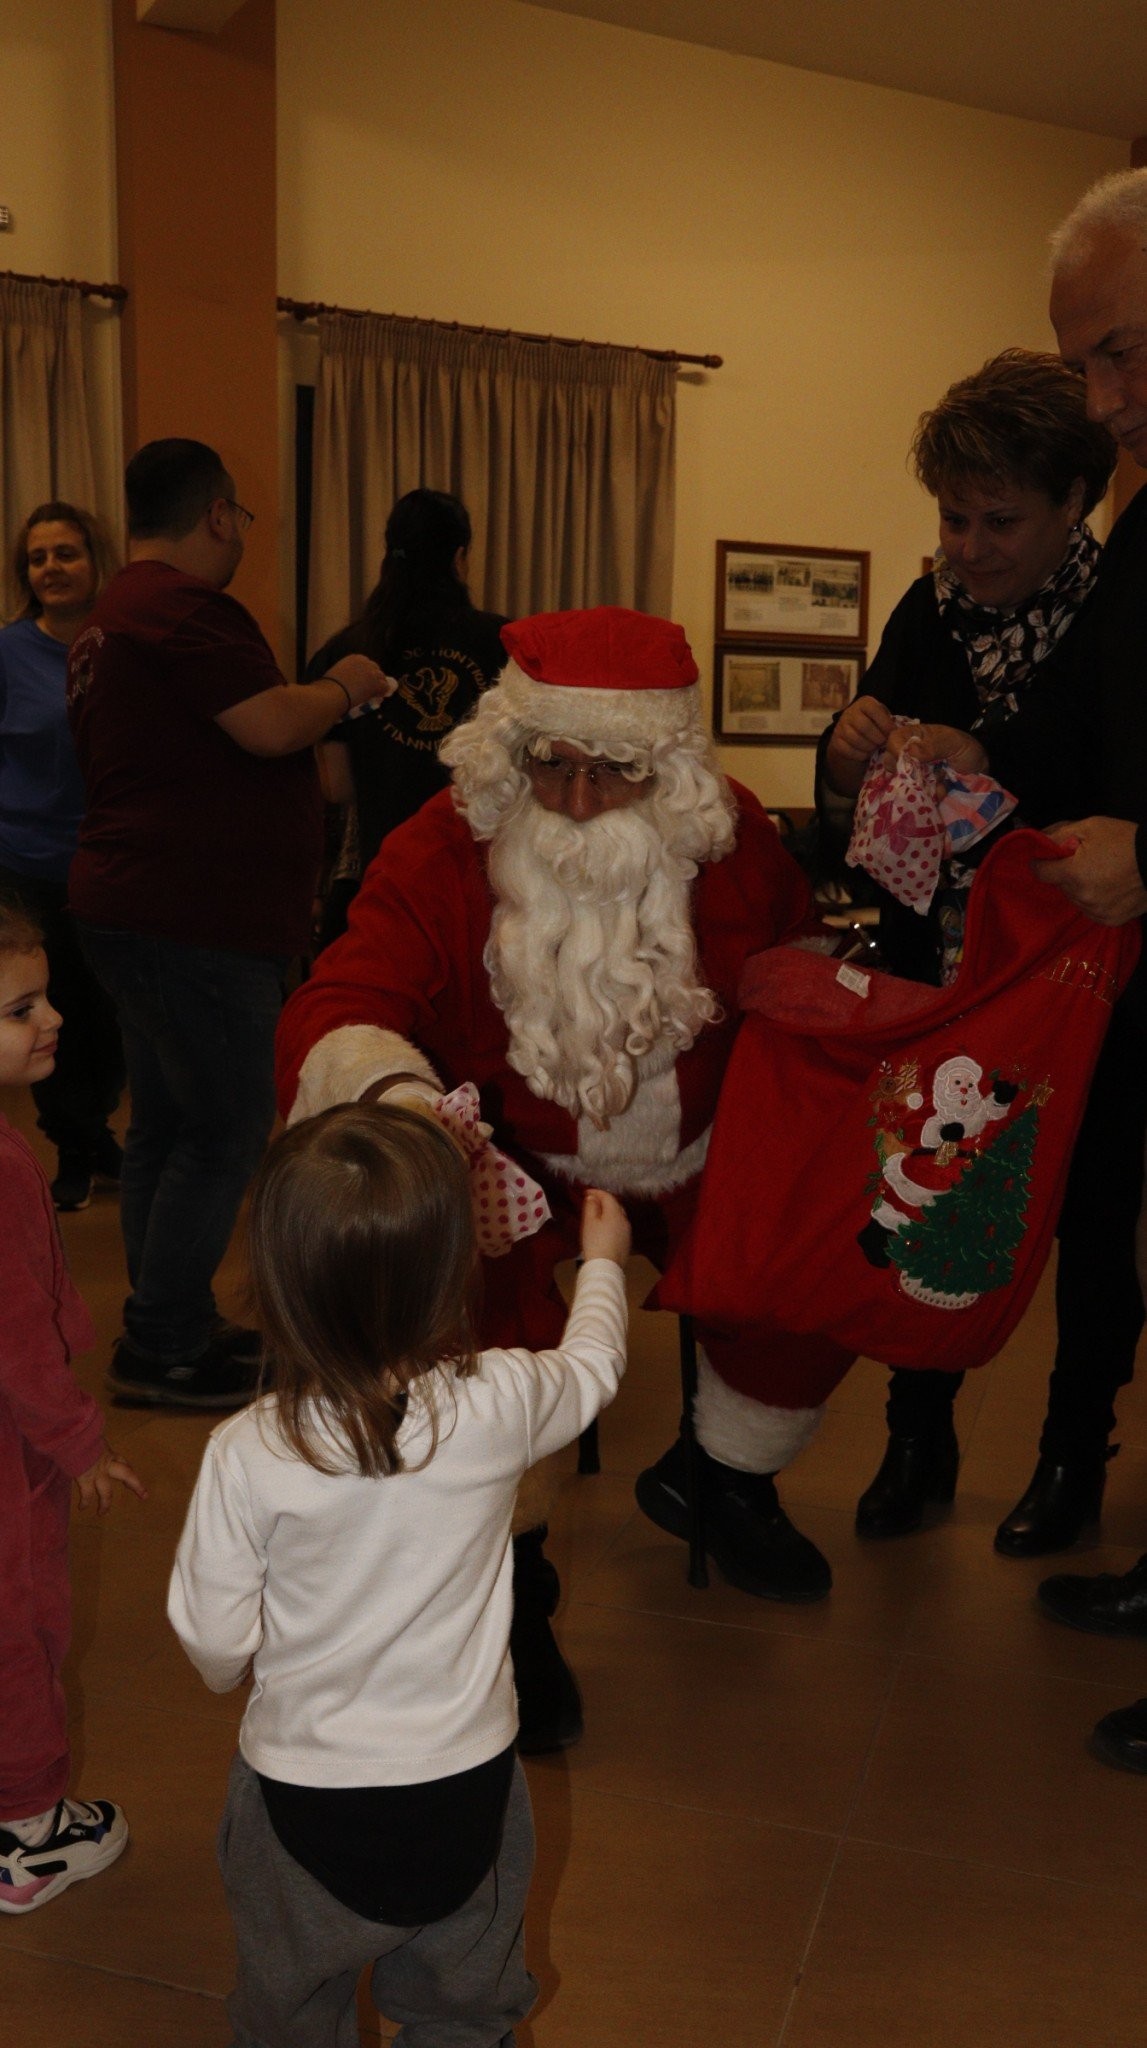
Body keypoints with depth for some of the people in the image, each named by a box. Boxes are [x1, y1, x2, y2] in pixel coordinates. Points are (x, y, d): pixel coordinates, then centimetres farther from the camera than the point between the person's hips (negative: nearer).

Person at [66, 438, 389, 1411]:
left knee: (168, 1123, 16)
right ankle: (161, 1348, 4)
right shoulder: (187, 608, -16)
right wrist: (343, 685, -5)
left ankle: (168, 1328, 26)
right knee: (229, 1130, -4)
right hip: (192, 917, -11)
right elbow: (270, 727, -24)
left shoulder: (111, 614, 18)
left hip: (133, 902, 11)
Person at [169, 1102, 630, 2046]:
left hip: (304, 1799, -1)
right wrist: (602, 1263, 20)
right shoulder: (501, 1403, -24)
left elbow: (213, 1634, -14)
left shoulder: (247, 1456, -28)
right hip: (467, 1782, 1)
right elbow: (591, 1367, 0)